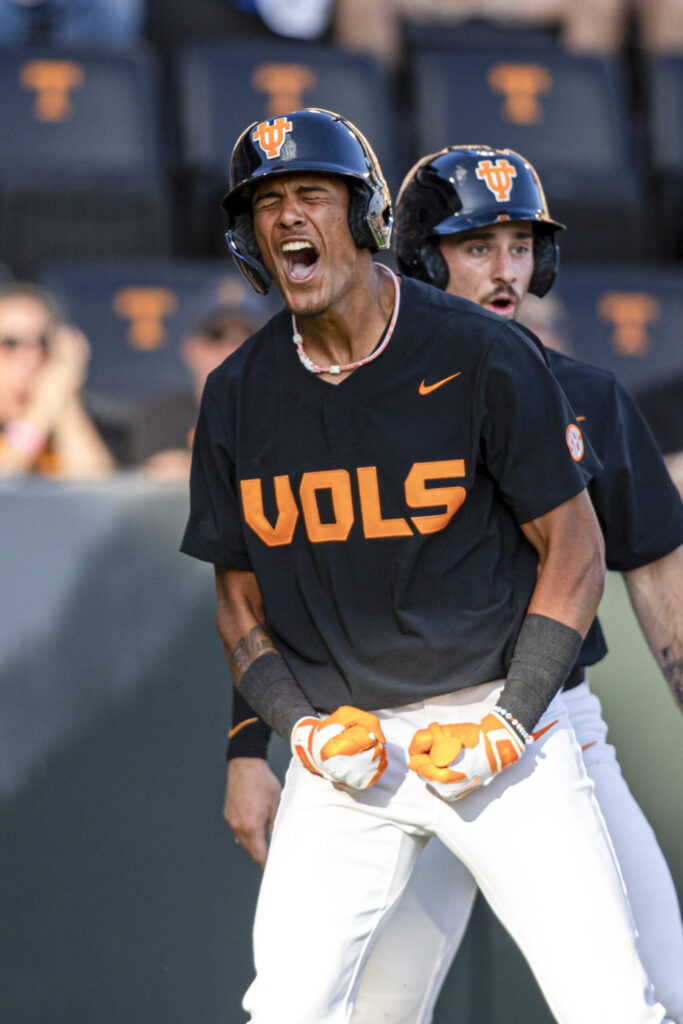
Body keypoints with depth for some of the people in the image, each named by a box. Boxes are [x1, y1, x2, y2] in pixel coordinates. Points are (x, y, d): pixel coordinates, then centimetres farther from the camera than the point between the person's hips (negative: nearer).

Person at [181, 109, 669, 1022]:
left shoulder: (483, 357, -9)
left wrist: (511, 723, -12)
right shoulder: (239, 396, 2)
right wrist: (300, 727, -6)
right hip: (343, 737, 3)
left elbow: (573, 549, -4)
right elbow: (240, 598, 11)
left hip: (492, 717, -3)